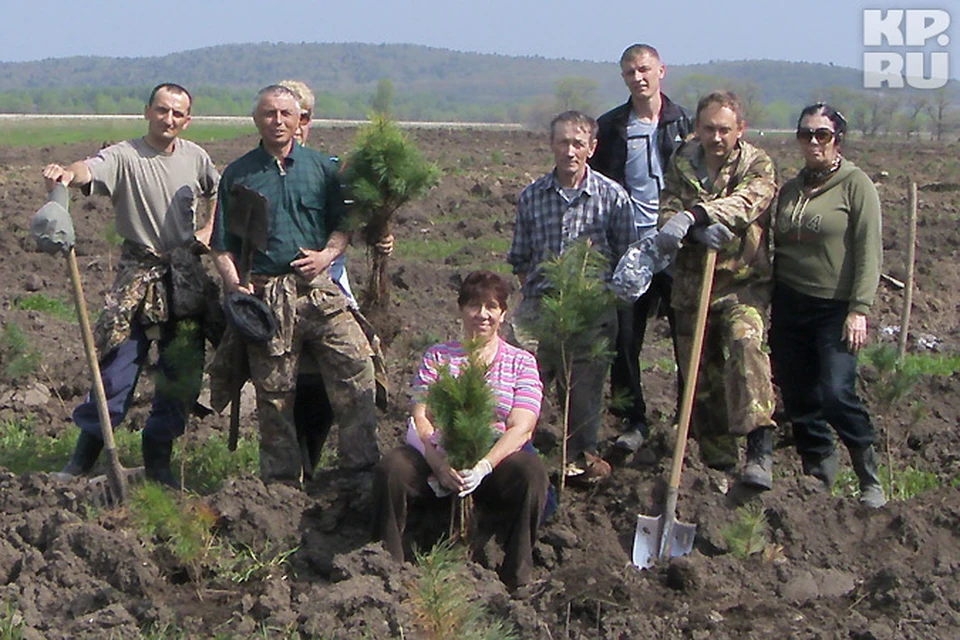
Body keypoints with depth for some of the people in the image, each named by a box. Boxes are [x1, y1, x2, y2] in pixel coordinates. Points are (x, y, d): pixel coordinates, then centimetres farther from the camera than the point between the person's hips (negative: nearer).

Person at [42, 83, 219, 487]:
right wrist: (69, 173, -56)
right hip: (139, 275, -4)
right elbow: (91, 169, -33)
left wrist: (209, 230, 9)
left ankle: (157, 460, 18)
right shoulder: (125, 156, -11)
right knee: (117, 363, -8)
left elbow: (220, 191, 25)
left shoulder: (195, 157, 5)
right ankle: (83, 458, 4)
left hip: (187, 278, 4)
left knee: (183, 373, 5)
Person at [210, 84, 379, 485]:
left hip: (319, 289, 1)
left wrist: (327, 254, -6)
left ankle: (361, 464, -3)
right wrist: (233, 283, -7)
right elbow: (223, 244, 10)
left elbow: (343, 224, 14)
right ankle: (280, 476, 15)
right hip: (265, 295, 0)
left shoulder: (322, 167, 12)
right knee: (272, 390, 4)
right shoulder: (237, 174, 9)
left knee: (355, 369, -11)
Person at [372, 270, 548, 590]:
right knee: (391, 468, -28)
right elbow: (420, 418, 0)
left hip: (495, 460, -1)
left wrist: (483, 467, -23)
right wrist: (439, 464, -21)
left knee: (531, 470, -32)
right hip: (438, 458, 1)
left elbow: (521, 428, -5)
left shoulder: (521, 363, 10)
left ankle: (517, 579, -20)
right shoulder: (437, 356, 13)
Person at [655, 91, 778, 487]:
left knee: (745, 343, -29)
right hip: (691, 285, 4)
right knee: (699, 374, 7)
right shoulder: (681, 165, 8)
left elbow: (747, 202, -22)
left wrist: (694, 215, -37)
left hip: (744, 283, -4)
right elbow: (667, 214, -4)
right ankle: (718, 460, 22)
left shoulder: (757, 165, -1)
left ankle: (759, 450, -33)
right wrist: (700, 231, -26)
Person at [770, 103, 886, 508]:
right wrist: (769, 306, 15)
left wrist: (859, 309, -15)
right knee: (797, 398, 5)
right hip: (789, 306, 5)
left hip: (835, 308, -5)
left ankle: (870, 476, 3)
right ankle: (818, 470, 21)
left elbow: (869, 251, -9)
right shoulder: (790, 189, 14)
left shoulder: (855, 184, -3)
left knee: (836, 394, -15)